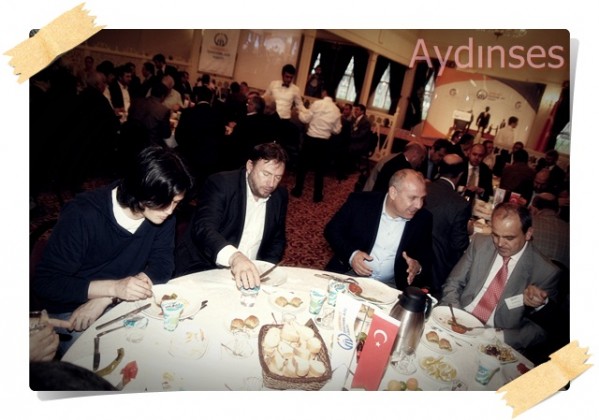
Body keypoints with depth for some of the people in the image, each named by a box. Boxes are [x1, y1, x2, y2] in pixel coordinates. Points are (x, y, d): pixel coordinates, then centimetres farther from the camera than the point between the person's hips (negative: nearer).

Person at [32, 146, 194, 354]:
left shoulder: (163, 212, -13)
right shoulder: (82, 216, -25)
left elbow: (162, 265, -11)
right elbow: (44, 282, -19)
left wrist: (105, 299, -24)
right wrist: (114, 288, -33)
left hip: (126, 302, 4)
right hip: (72, 311, -4)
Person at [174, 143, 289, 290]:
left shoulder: (280, 197, 2)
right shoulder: (221, 183, -13)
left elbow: (278, 240, 12)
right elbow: (204, 228, -28)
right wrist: (234, 256, -46)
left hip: (248, 273, 5)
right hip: (200, 270, -5)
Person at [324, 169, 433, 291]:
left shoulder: (423, 220, -7)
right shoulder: (360, 202, -13)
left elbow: (428, 257, 4)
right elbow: (332, 229, -5)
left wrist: (418, 267, -19)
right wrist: (351, 254, -20)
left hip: (390, 286, 3)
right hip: (350, 274, -3)